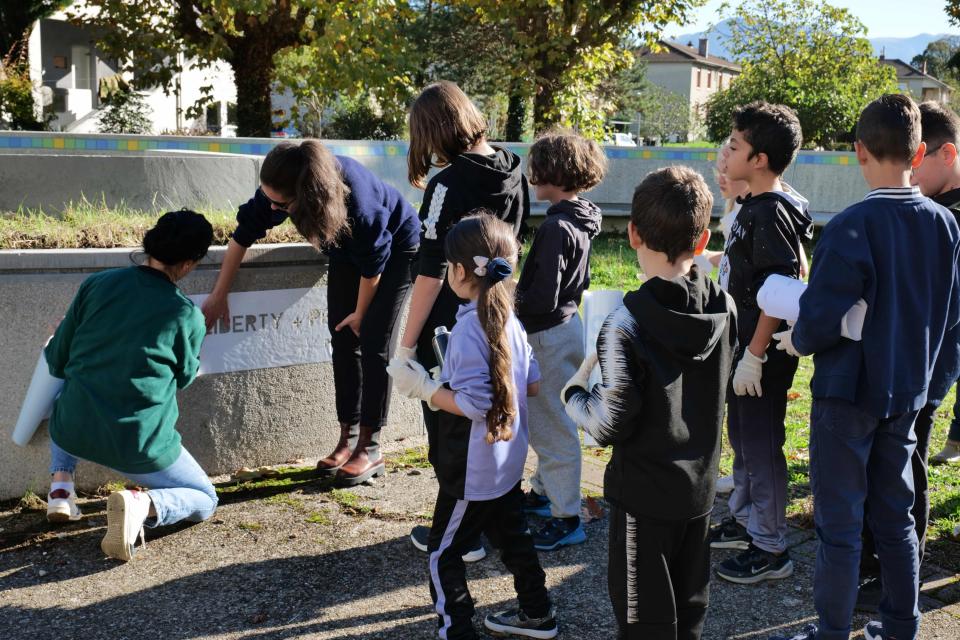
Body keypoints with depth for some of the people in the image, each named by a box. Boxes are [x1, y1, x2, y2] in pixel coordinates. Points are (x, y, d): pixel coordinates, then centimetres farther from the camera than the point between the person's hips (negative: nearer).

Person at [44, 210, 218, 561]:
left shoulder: (97, 283, -3)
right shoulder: (187, 316, -9)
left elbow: (57, 363, 4)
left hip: (73, 432, 4)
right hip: (140, 446, -3)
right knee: (204, 500, 19)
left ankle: (60, 487, 17)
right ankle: (142, 504, -13)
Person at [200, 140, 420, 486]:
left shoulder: (358, 204, -43)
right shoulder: (278, 189, -27)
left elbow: (373, 264, -26)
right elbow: (246, 230, -12)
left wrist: (360, 312, -10)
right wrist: (219, 295, -8)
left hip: (395, 248, -6)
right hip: (348, 250, 6)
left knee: (373, 344, -9)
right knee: (343, 342, 1)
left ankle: (370, 448, -3)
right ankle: (348, 438, 9)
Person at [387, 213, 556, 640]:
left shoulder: (468, 330, -24)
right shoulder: (510, 320, 1)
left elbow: (474, 404, -27)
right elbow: (533, 383, 9)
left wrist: (426, 390, -17)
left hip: (472, 472, -9)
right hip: (508, 462, 9)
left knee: (442, 554, 6)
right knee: (512, 537, 24)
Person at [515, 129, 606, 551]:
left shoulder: (556, 227, -24)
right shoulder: (579, 221, 5)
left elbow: (542, 299, -26)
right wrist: (522, 289, 14)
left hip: (550, 336, -10)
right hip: (566, 324, 10)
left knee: (553, 428, 0)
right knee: (543, 421, 23)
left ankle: (567, 519, 10)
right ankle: (543, 493, 39)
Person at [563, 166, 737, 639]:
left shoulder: (627, 325, -24)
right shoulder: (724, 308, -5)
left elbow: (612, 425, -23)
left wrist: (574, 395, -3)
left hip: (645, 494, -6)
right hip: (700, 485, 6)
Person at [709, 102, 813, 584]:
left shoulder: (772, 212, -20)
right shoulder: (754, 207, 10)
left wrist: (755, 354, -23)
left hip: (763, 354, -10)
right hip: (744, 346, 10)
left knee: (761, 445, 0)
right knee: (741, 436, 20)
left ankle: (771, 550, 12)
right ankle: (744, 521, 37)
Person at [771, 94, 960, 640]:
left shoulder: (852, 227, -20)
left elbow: (823, 318, -22)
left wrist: (797, 340, -2)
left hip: (848, 390, -6)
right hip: (908, 389, 6)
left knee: (840, 521, 4)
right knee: (895, 513, 17)